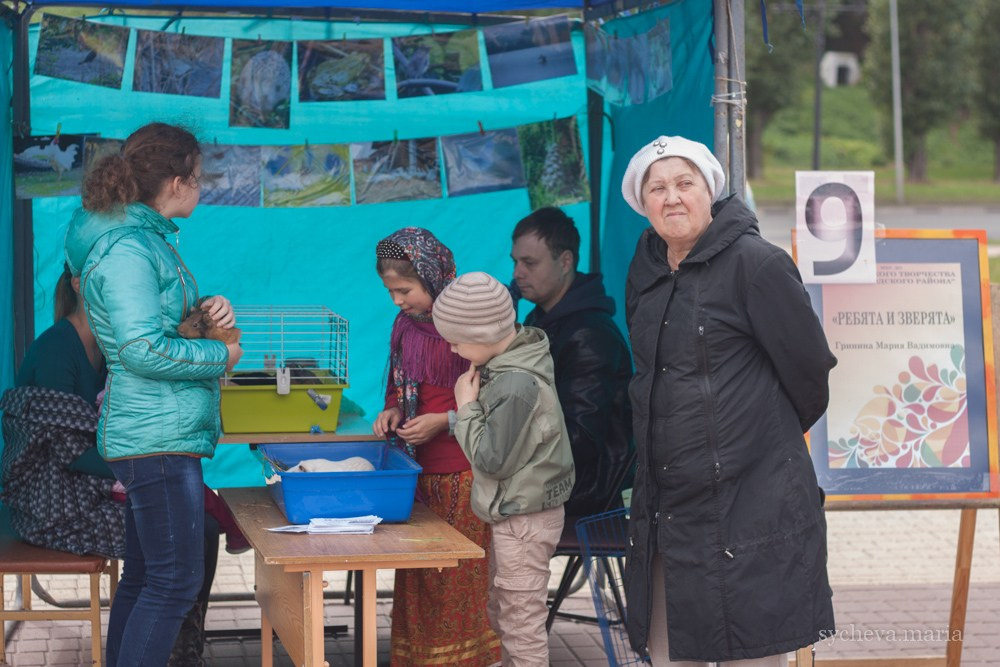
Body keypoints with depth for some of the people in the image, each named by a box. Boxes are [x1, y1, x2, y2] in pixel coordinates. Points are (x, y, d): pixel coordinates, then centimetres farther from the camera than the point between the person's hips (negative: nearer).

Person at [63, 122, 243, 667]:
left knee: (142, 578, 14)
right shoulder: (126, 250, -16)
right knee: (176, 582, -9)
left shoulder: (145, 238, 15)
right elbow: (144, 350, -22)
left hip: (156, 435, 10)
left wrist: (206, 311, 6)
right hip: (158, 437, -10)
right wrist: (221, 355, -10)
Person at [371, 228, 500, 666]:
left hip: (462, 474, -7)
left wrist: (445, 421, -17)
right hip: (417, 470, 7)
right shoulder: (405, 325, 10)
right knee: (414, 576, 10)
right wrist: (393, 411, 3)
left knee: (458, 577, -1)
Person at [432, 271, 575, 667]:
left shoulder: (515, 386, -28)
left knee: (522, 623, -1)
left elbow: (491, 460, -21)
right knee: (501, 612, 24)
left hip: (524, 519, -10)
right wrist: (472, 405, 1)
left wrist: (467, 407, -14)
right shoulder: (517, 359, 2)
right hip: (515, 513, 10)